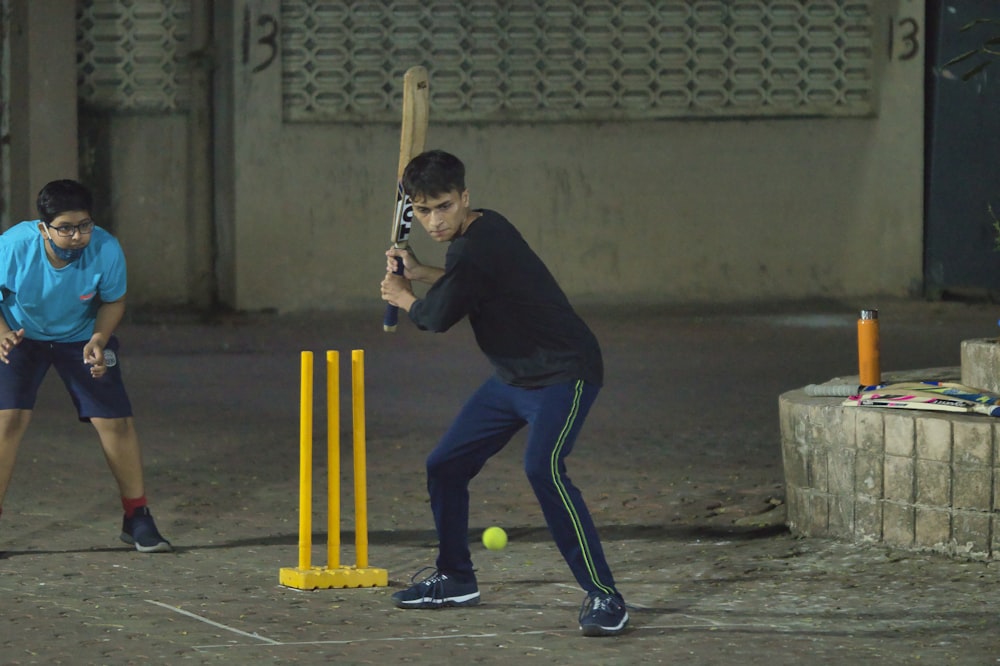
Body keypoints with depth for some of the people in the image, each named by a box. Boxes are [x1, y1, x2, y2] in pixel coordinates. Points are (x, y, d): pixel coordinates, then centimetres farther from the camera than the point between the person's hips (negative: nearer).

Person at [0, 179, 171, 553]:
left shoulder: (106, 250, -26)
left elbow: (113, 301, -8)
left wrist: (98, 340, -25)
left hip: (81, 336, 1)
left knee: (115, 420, -4)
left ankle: (137, 518, 12)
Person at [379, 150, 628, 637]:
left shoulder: (475, 248, -24)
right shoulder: (483, 227, 5)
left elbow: (438, 318, -11)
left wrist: (403, 299, 9)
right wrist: (421, 274, 18)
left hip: (564, 373, -11)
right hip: (515, 377, 11)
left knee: (542, 468, -32)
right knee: (444, 466, 14)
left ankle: (604, 597, -30)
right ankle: (456, 579, 33)